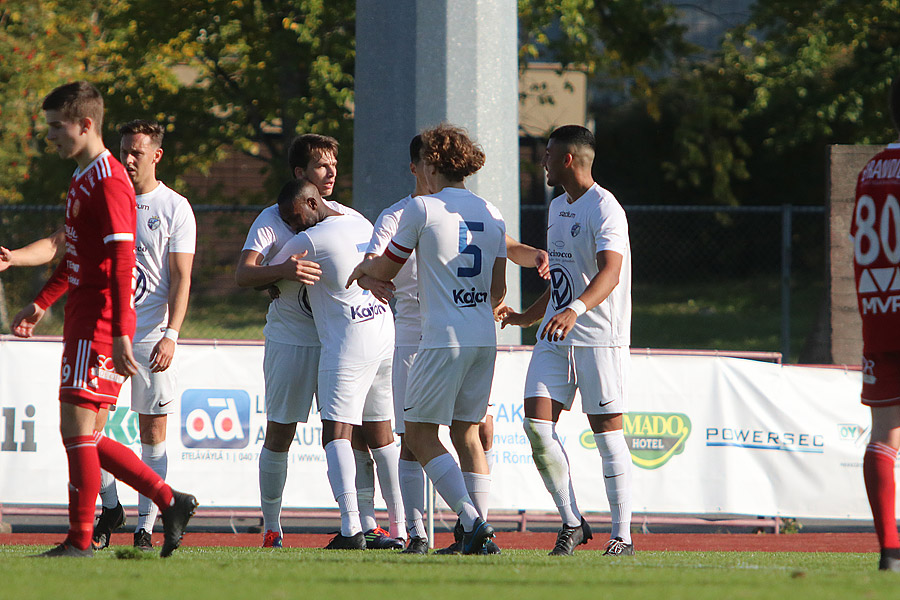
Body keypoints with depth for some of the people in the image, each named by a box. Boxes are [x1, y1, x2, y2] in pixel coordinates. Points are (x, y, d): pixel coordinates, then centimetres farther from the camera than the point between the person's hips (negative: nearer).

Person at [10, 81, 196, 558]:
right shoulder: (83, 179, 17)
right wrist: (41, 305, 35)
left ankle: (79, 540, -7)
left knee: (77, 425, -10)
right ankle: (170, 502, 15)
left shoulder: (109, 182, -14)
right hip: (82, 322, 10)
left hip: (99, 326, -10)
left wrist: (120, 334, -24)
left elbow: (121, 263, -20)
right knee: (85, 436, 9)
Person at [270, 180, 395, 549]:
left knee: (337, 433, -10)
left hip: (347, 345, -8)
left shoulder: (310, 240, -10)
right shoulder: (363, 225, 12)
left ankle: (351, 528, -25)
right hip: (386, 336, 8)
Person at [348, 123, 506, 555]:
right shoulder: (491, 215, 11)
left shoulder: (421, 208, -5)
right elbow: (498, 291, 14)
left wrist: (365, 266, 27)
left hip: (444, 339, -6)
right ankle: (479, 526, 6)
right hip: (484, 339, 6)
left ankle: (471, 520, -14)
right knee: (466, 431, 14)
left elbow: (385, 271, 5)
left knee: (420, 434, 0)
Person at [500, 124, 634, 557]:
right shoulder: (557, 208, 17)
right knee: (536, 423, -5)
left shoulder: (604, 209, -12)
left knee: (606, 431, -6)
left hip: (599, 338, -8)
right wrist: (528, 317, 35)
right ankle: (571, 522, 4)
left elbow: (610, 271, -28)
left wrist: (575, 309, -43)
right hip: (555, 339, 8)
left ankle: (622, 535, 0)